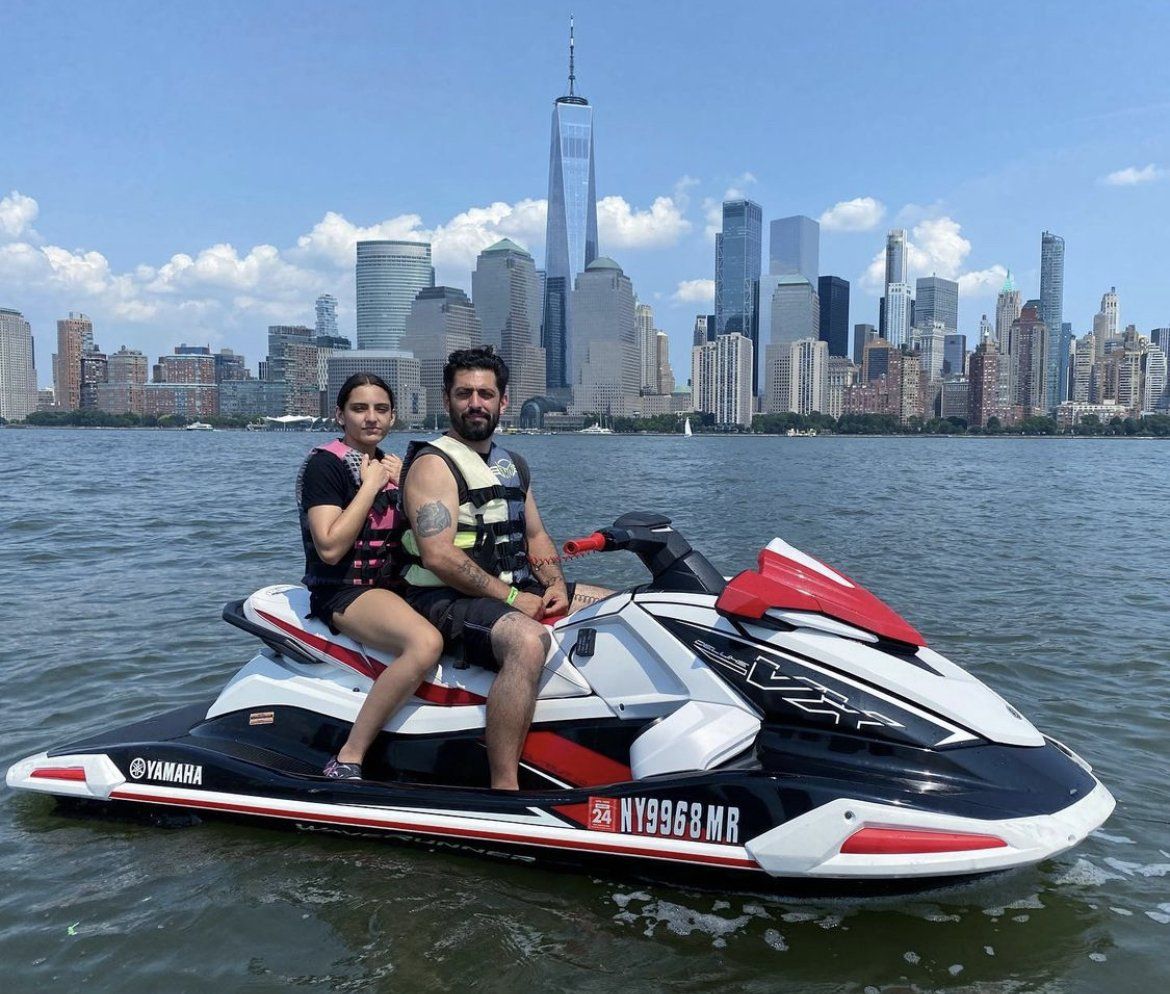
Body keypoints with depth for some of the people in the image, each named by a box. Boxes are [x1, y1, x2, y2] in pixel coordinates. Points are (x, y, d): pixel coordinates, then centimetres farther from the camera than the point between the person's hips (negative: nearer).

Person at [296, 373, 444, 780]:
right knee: (426, 642, -34)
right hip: (344, 591, -8)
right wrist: (371, 486, -14)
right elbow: (330, 548, -19)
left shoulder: (389, 465, 15)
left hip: (394, 585, 8)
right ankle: (346, 762, -25)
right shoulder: (324, 463, -7)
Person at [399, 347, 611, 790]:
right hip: (448, 599, -9)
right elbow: (438, 556, -20)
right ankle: (504, 783, -33)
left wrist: (555, 584, 0)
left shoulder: (513, 465, 17)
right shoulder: (433, 463, -10)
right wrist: (512, 598, -19)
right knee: (529, 641, -39)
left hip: (515, 589, 9)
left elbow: (535, 534, 20)